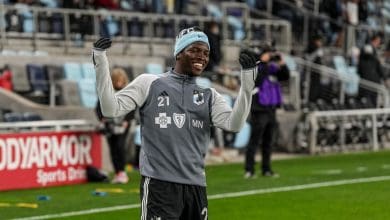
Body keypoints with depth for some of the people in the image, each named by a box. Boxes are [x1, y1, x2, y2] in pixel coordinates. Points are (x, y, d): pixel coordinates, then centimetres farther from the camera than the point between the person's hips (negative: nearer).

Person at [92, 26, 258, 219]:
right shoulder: (149, 84, 5)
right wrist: (101, 62, -9)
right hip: (159, 184, -5)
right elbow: (111, 109, -1)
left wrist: (247, 82, -12)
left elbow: (233, 124, -2)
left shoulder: (209, 95, 14)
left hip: (196, 186, 5)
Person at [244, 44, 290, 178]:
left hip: (271, 110, 7)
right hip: (259, 110, -7)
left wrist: (282, 64, -2)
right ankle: (249, 170, -6)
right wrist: (264, 62, -22)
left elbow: (286, 77, 13)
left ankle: (266, 169, 19)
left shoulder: (272, 68, 13)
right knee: (254, 141, -7)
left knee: (268, 142, 12)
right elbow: (258, 78, -26)